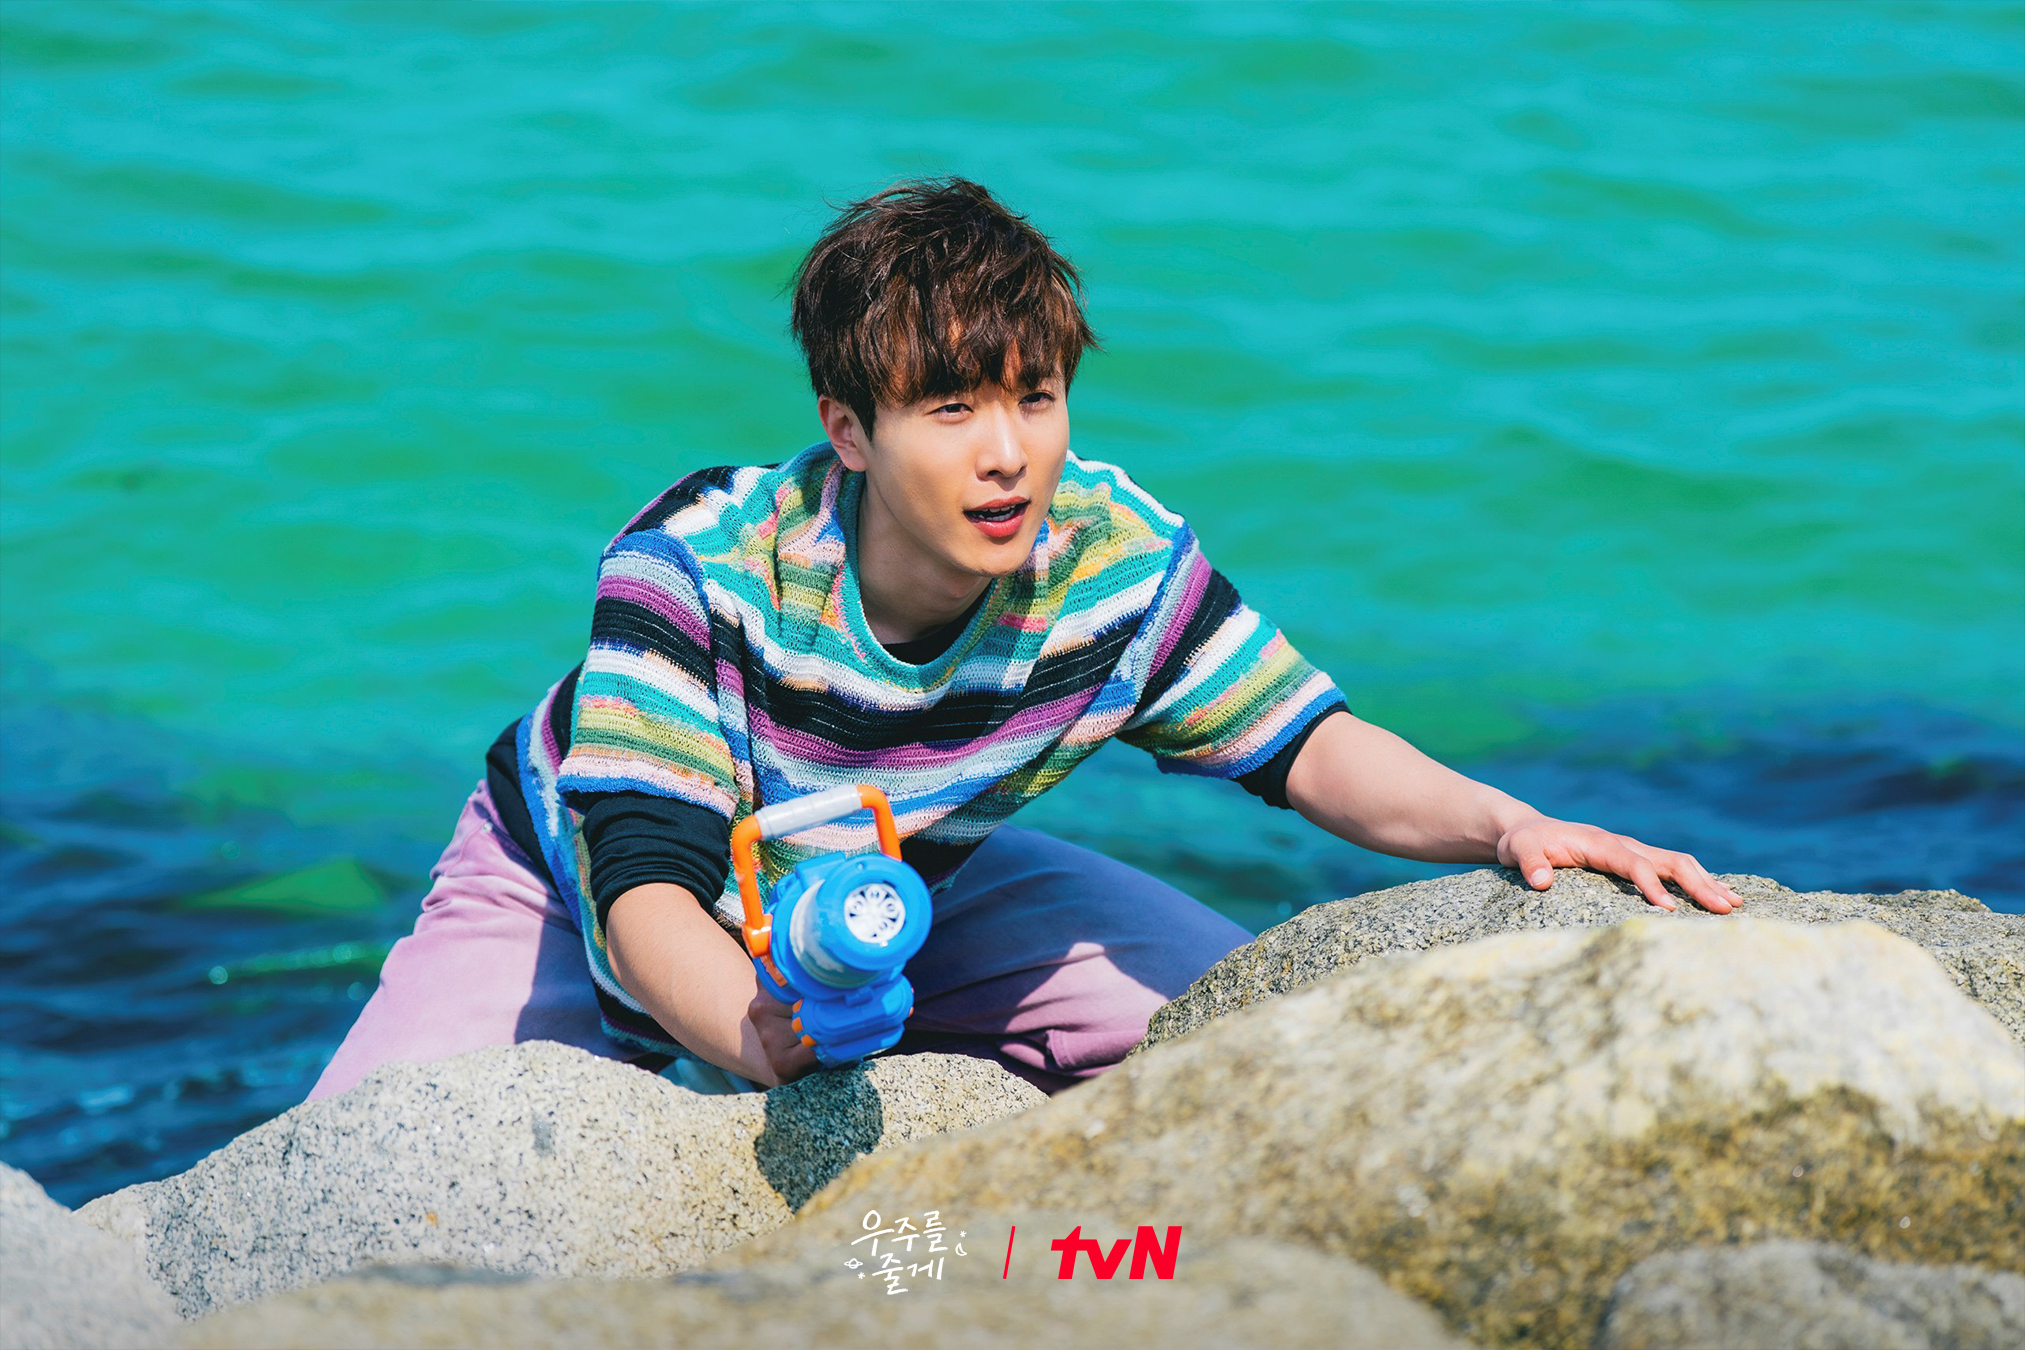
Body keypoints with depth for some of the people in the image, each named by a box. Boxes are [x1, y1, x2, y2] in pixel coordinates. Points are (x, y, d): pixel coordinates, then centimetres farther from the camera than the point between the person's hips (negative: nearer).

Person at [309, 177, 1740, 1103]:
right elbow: (649, 889, -45)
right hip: (582, 885, -4)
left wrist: (1506, 824, -36)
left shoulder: (1115, 557, -26)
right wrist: (758, 1036, -67)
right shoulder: (698, 565, -38)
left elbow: (1305, 743, -16)